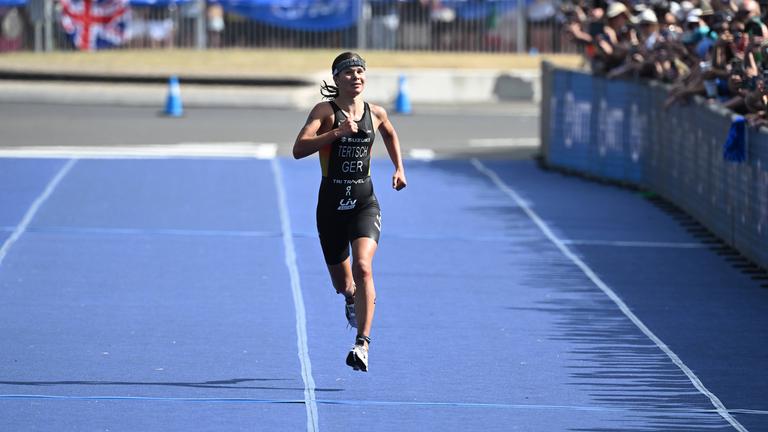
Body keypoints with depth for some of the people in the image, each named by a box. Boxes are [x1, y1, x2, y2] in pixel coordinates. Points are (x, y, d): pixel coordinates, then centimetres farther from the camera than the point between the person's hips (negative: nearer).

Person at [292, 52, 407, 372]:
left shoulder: (375, 114, 3)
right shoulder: (325, 111, -7)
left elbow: (390, 135, 28)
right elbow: (299, 149, -21)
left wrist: (399, 169, 17)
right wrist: (336, 132, -29)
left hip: (364, 203, 0)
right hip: (331, 204, 0)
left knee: (362, 266, -24)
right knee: (342, 283, 12)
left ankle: (362, 344, -28)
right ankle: (353, 299, 52)